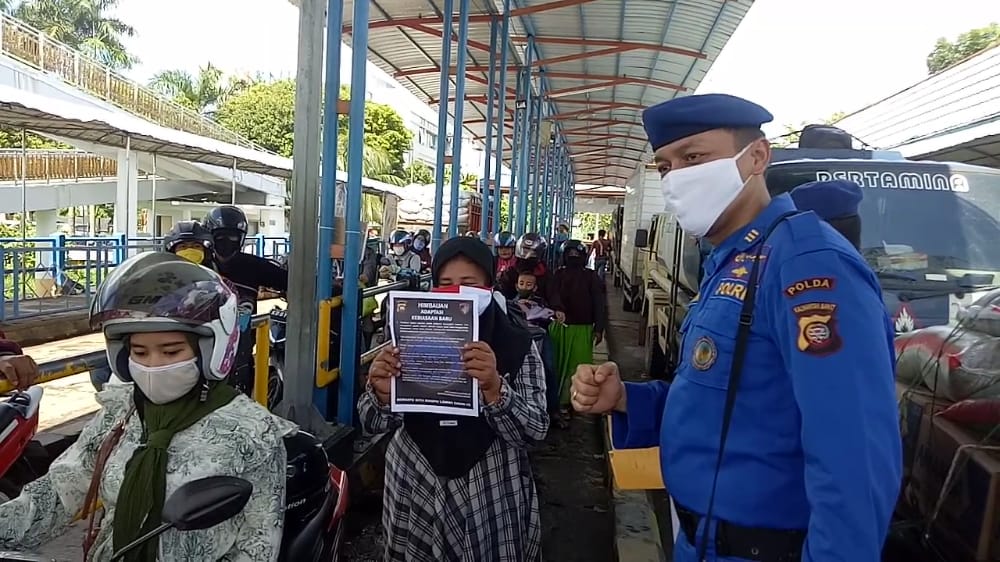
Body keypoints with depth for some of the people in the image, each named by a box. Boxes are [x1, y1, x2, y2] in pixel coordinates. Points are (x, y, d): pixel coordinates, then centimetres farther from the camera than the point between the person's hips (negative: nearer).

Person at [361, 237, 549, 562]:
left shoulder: (518, 348, -9)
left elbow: (534, 432, -17)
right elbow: (374, 424, -3)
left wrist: (494, 387, -35)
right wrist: (381, 394, -25)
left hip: (491, 501, -1)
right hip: (415, 493, 2)